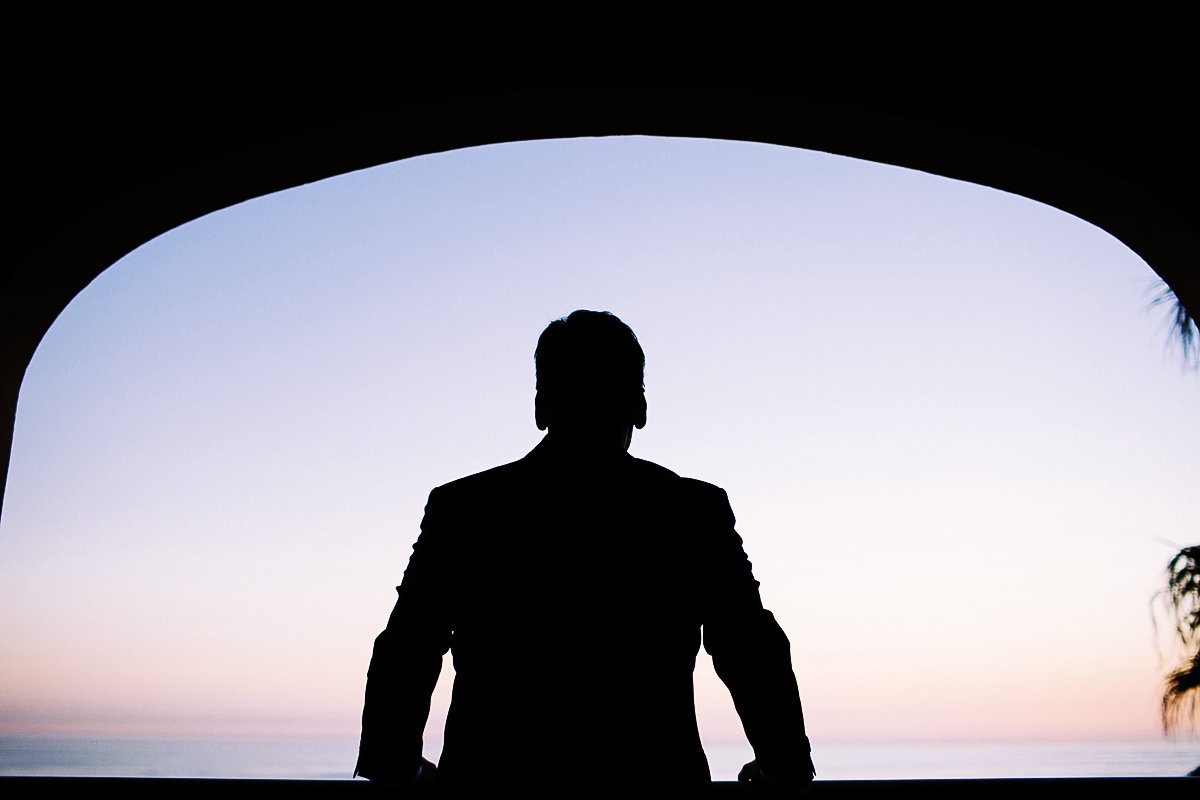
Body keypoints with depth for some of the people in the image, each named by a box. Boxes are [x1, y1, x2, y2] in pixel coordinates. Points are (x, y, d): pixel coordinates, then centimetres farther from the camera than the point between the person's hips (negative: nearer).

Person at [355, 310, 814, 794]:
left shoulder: (460, 507, 2)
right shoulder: (695, 509, 0)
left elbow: (402, 658, 7)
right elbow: (755, 653, 5)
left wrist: (395, 770, 22)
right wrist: (786, 768, 20)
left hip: (491, 778, 1)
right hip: (653, 779, 0)